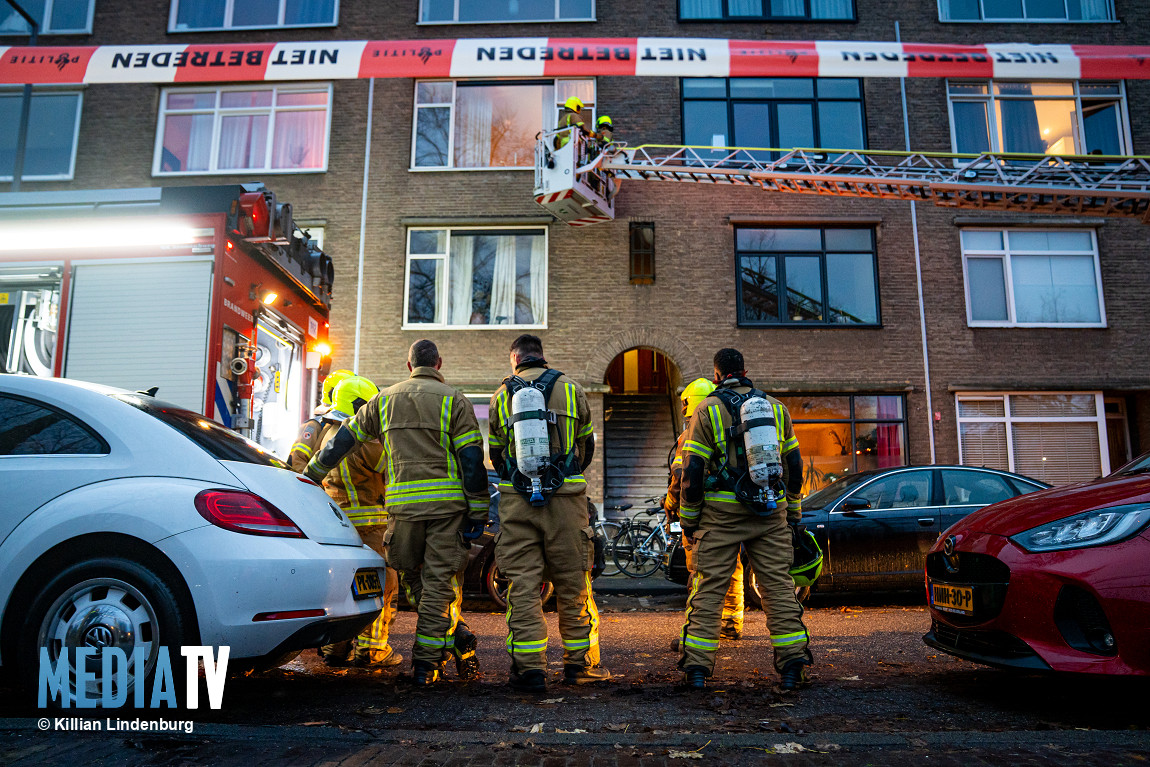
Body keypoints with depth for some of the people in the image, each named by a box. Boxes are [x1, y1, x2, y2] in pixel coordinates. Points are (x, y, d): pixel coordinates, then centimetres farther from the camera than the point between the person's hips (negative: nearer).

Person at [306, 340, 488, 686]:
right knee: (438, 582, 4)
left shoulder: (384, 400, 13)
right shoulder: (454, 400, 2)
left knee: (411, 578, 17)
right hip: (447, 503, -2)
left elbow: (343, 439, 20)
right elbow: (472, 459, -5)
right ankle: (425, 663, 7)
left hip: (403, 503, 2)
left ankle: (454, 639, 10)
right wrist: (477, 513, -1)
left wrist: (311, 475, 31)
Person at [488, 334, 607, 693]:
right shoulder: (570, 389, 6)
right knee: (573, 582, 8)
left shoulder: (501, 395, 7)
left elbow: (495, 452, 15)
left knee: (522, 583, 3)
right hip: (565, 499, 0)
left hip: (516, 501, 1)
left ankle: (529, 667, 2)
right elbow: (587, 446, 15)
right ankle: (579, 663, 17)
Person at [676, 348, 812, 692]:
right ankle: (793, 666, 5)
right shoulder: (776, 407, 10)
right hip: (771, 513, 3)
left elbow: (692, 470, -6)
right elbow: (793, 464, 12)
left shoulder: (707, 410, -2)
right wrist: (793, 513, 20)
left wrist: (688, 518, 3)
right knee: (778, 585, 7)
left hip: (722, 512, -3)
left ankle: (696, 667, 3)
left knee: (708, 588, 2)